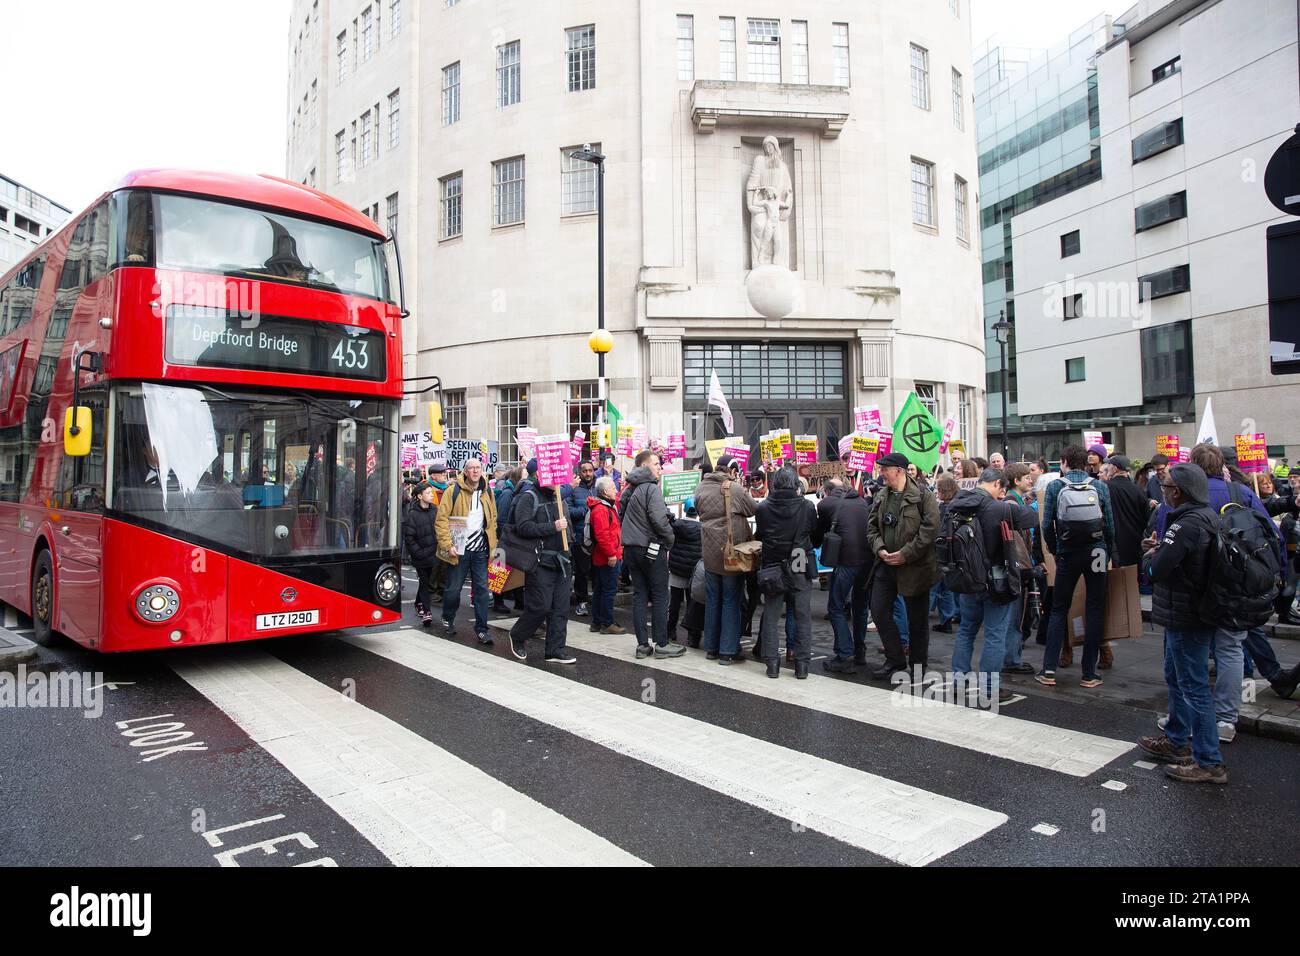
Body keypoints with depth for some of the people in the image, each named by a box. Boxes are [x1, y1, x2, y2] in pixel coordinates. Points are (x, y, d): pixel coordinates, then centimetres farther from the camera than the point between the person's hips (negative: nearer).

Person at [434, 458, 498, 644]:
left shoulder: (487, 493, 9)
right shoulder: (453, 491, -5)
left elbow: (492, 520, 18)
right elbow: (441, 520, -7)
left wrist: (492, 544, 10)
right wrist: (447, 545, -14)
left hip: (480, 549, 3)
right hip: (458, 550, -3)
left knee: (482, 589, 2)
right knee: (453, 588, 8)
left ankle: (481, 628, 10)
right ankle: (448, 619, 34)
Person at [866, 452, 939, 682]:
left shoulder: (923, 496, -11)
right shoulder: (881, 497, 9)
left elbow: (930, 529, -17)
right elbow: (872, 527, 11)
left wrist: (906, 554, -19)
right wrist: (879, 549, -7)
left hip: (914, 566, -6)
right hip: (886, 565, 6)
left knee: (917, 620, 6)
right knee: (879, 611, 5)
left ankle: (917, 668, 21)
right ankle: (895, 661, 21)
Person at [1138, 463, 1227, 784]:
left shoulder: (1187, 525, -24)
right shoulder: (1205, 517, 8)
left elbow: (1156, 570, -25)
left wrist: (1149, 556, -4)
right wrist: (1159, 550, 4)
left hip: (1186, 618, -11)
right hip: (1190, 614, 11)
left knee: (1193, 687, -2)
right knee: (1176, 678, 22)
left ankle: (1209, 762, 6)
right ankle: (1176, 742, 35)